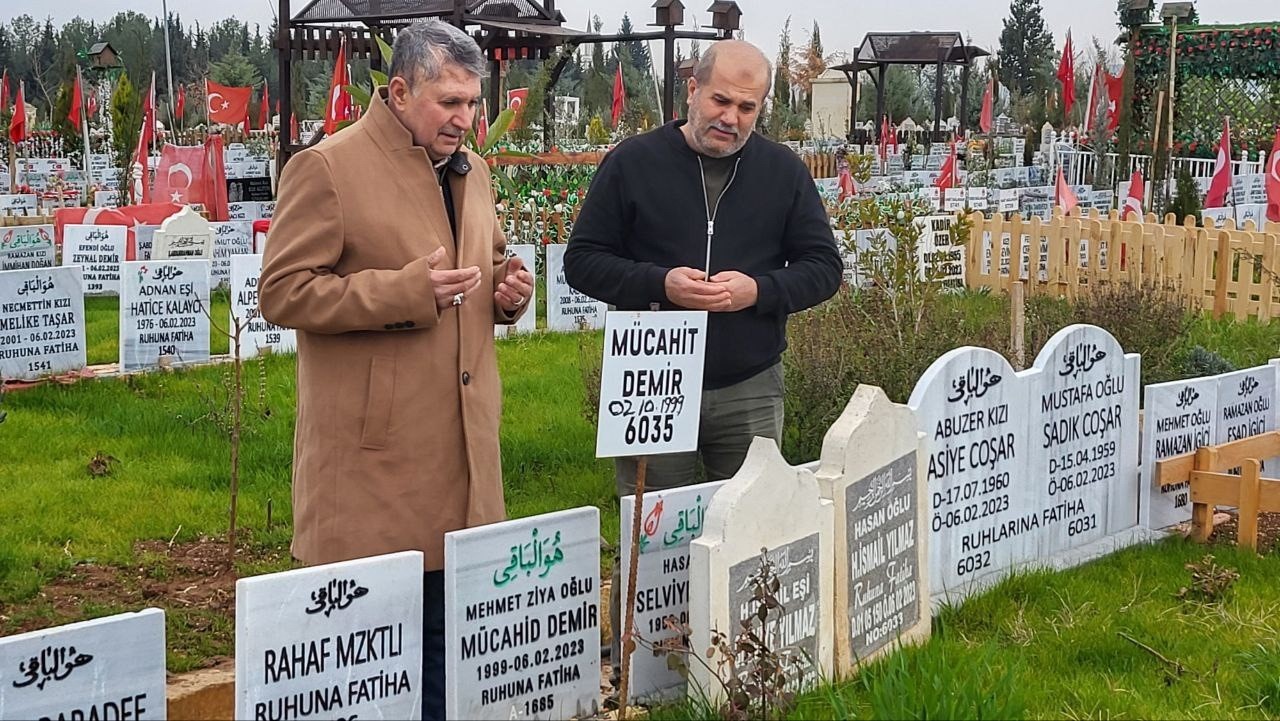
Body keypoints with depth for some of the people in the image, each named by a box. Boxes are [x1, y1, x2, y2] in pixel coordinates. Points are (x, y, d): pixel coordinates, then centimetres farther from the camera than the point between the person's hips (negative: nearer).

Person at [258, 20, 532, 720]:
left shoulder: (470, 169, 15)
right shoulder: (327, 167, -9)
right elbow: (282, 293, -13)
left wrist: (508, 290, 4)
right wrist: (406, 291, -21)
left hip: (460, 442, 7)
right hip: (373, 446, -7)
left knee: (447, 628, 13)